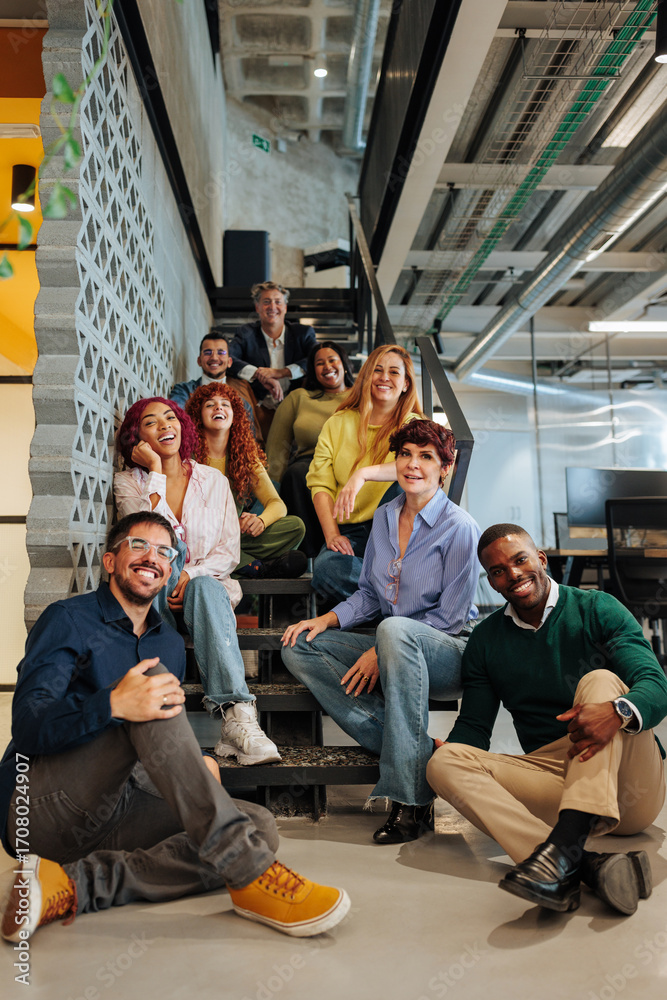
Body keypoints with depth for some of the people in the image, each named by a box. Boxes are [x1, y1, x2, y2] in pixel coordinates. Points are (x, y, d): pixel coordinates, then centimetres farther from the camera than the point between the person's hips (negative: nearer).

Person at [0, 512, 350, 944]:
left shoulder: (170, 643, 17)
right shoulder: (69, 620, -2)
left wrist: (196, 767, -1)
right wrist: (113, 704, -34)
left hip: (114, 812, 6)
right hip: (42, 806, -6)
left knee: (261, 824, -17)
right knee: (155, 678, -29)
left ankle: (77, 884, -26)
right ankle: (249, 872, -37)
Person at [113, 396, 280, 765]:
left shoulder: (213, 480, 9)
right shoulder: (128, 482, 6)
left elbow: (230, 550, 1)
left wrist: (191, 574, -17)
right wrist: (156, 471, -11)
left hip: (206, 582, 1)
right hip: (153, 594, -1)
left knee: (208, 589, -36)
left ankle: (237, 719, -48)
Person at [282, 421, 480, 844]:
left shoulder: (459, 528, -10)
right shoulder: (384, 517, 9)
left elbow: (450, 618, -12)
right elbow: (370, 593, 16)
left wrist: (381, 652, -17)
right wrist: (327, 619, -1)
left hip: (451, 653, -7)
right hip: (396, 651, 7)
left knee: (394, 629, -39)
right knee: (300, 649, -11)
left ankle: (411, 798, -31)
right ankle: (419, 751, -19)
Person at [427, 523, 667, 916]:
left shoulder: (596, 609, 1)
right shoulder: (486, 640, 11)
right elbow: (474, 727, 10)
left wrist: (618, 712, -35)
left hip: (632, 787, -2)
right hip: (553, 775, 3)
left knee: (600, 681, -27)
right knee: (445, 760, -20)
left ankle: (566, 842, -44)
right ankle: (586, 865, -38)